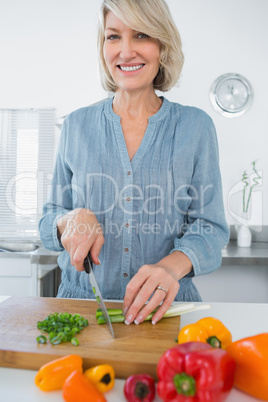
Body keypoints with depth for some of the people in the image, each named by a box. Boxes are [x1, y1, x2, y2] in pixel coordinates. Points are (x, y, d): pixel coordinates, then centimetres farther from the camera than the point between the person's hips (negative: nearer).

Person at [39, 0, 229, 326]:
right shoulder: (76, 125, 3)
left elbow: (209, 227, -2)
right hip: (83, 299, 2)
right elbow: (48, 224, 8)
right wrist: (72, 219, -14)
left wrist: (172, 265, -22)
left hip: (164, 305, -1)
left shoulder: (196, 127, 0)